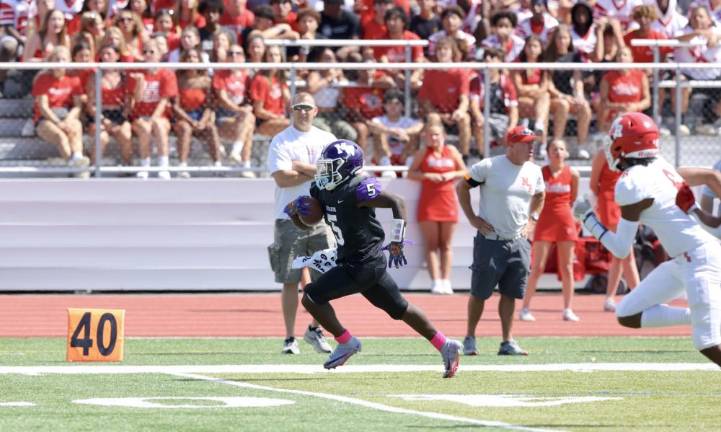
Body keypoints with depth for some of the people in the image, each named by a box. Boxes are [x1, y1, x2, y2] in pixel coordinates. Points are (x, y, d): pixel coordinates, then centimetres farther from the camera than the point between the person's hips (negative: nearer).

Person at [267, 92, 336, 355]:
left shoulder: (327, 140, 11)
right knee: (290, 281, -2)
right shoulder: (280, 142, 0)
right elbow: (282, 178, -14)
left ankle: (315, 330, 19)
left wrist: (301, 167, -10)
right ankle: (290, 338, 4)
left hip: (321, 218, 3)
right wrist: (317, 172, -9)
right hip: (290, 220, -3)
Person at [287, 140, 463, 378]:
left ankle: (346, 342, 3)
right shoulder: (324, 190, 6)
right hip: (351, 262, 10)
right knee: (399, 309, 17)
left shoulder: (356, 190, -21)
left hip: (363, 264, -10)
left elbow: (396, 202, -23)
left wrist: (397, 241, -23)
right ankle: (446, 346, 23)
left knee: (312, 297, -11)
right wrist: (298, 208, -6)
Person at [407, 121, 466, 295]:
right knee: (431, 244, -4)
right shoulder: (423, 153, 2)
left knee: (446, 244, 4)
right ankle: (435, 281, -7)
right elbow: (411, 173, -1)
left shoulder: (451, 151, 7)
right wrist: (427, 175, -16)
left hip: (447, 201, 2)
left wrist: (452, 175, -7)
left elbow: (464, 172, 13)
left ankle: (446, 280, 5)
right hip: (428, 202, -2)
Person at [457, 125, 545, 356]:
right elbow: (461, 187, -3)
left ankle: (508, 342, 9)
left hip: (519, 242, 4)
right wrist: (472, 218, -6)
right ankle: (470, 338, 15)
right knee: (480, 292, 2)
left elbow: (539, 196, 25)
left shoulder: (534, 172, 5)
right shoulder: (489, 166, -11)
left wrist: (532, 220, 13)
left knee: (510, 293, 5)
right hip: (490, 240, -4)